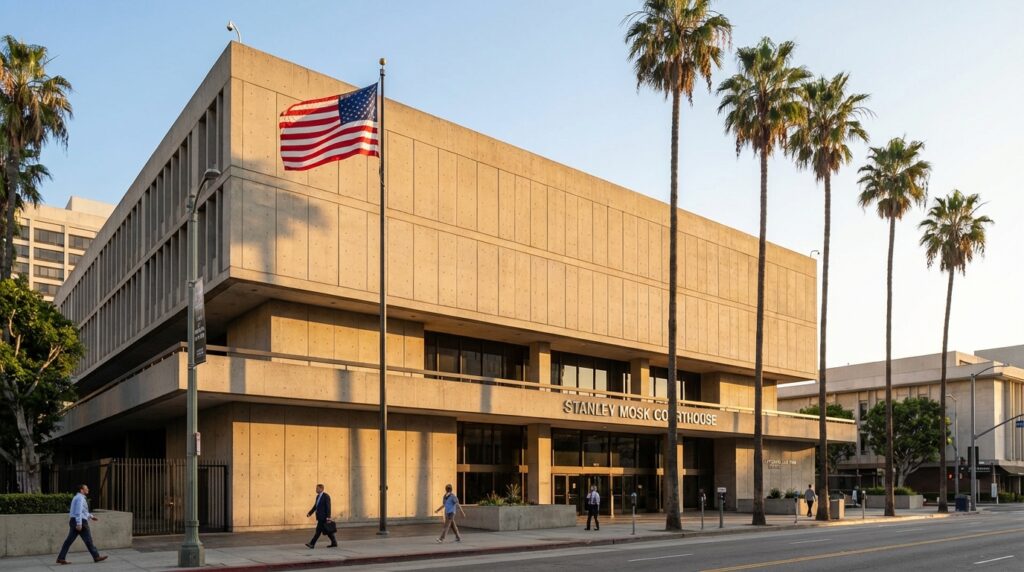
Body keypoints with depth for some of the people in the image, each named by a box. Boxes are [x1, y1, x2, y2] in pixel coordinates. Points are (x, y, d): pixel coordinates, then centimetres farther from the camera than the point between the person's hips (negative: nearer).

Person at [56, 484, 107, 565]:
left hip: (74, 521, 10)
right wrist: (79, 524, -26)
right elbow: (78, 511, -22)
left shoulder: (77, 498, 20)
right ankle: (96, 557, 1)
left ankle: (61, 558, 3)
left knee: (69, 540, 7)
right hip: (80, 522, -10)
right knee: (88, 540, -4)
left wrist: (91, 516, 27)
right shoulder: (80, 498, -13)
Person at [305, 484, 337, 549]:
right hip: (320, 517, 9)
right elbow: (315, 506, 18)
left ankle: (312, 544, -10)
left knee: (318, 530, -9)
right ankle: (334, 543, 17)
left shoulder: (326, 496, -12)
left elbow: (328, 507, -16)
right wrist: (310, 513, 7)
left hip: (323, 517, -9)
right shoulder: (318, 496, 15)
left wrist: (328, 517, -21)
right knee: (327, 531, 11)